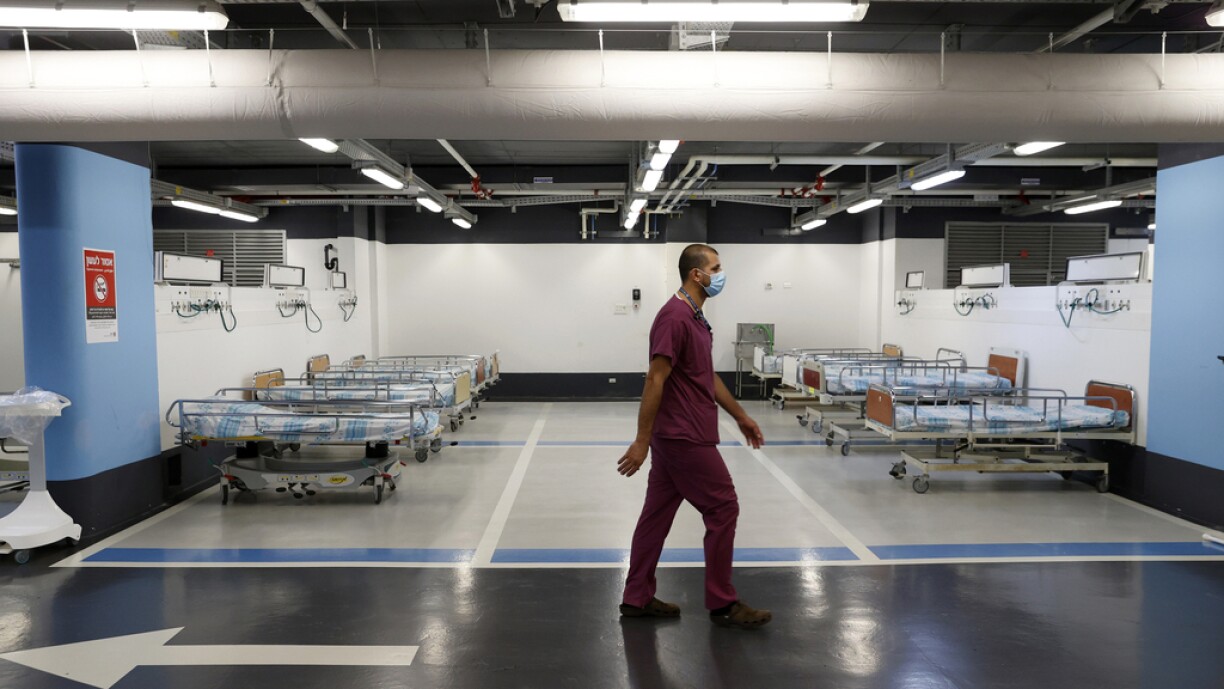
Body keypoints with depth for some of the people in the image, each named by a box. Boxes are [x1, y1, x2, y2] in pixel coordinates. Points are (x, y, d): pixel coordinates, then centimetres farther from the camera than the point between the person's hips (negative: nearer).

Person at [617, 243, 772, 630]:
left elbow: (709, 378, 23)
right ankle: (722, 604, 11)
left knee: (657, 514, 12)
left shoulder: (695, 318, 14)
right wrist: (642, 440, -22)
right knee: (723, 509, -1)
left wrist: (740, 416, 26)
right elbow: (655, 380, -22)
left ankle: (637, 598, 20)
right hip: (685, 438, -10)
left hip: (676, 437, 10)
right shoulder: (675, 316, -18)